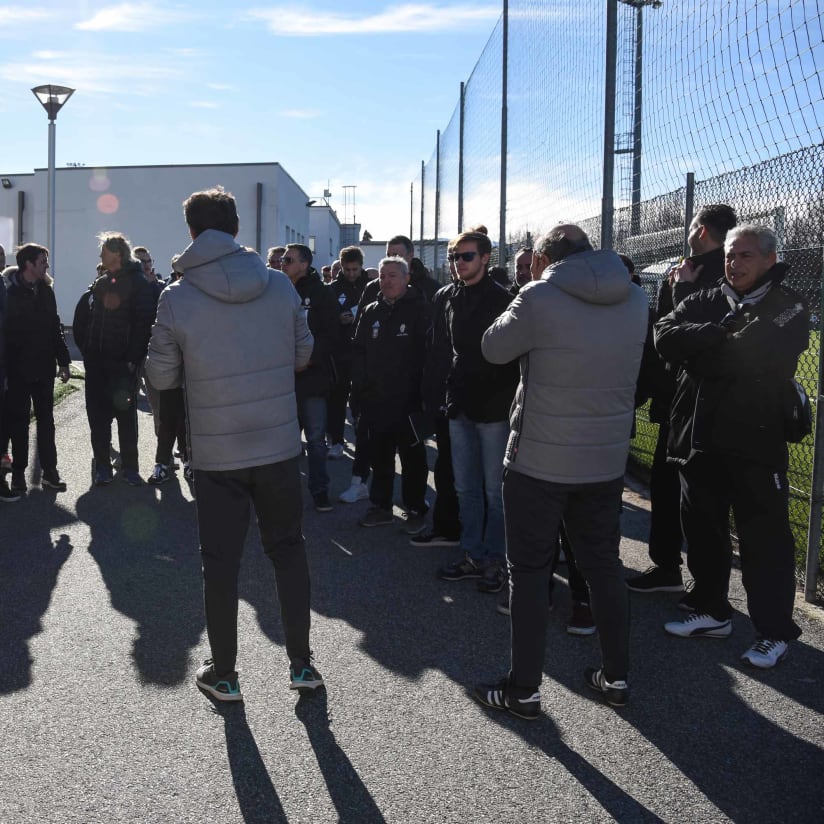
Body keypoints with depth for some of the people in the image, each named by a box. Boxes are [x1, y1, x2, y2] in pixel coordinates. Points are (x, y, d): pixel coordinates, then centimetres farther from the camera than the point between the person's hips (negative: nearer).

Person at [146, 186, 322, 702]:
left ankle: (224, 676, 23)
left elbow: (162, 377, -2)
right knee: (288, 548, 17)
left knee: (221, 563, 10)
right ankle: (302, 664, 22)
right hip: (280, 446, 2)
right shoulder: (280, 285, -4)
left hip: (216, 455, -2)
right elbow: (303, 354, 6)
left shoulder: (177, 298, -10)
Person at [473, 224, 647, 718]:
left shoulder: (539, 298, -16)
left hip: (539, 460, -5)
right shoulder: (635, 300, 1)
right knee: (604, 565, 18)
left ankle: (524, 689, 13)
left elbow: (495, 349, -2)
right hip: (608, 460, 5)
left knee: (530, 571, 6)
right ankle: (617, 676, 28)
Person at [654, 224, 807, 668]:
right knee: (703, 530, 15)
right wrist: (720, 332, -21)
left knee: (765, 539, 2)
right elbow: (665, 337, -9)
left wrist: (701, 353, -13)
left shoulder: (788, 308, -3)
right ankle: (713, 613, 33)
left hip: (756, 444, -5)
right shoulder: (703, 302, 10)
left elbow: (765, 360, -22)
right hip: (699, 439, 5)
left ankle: (774, 632, 15)